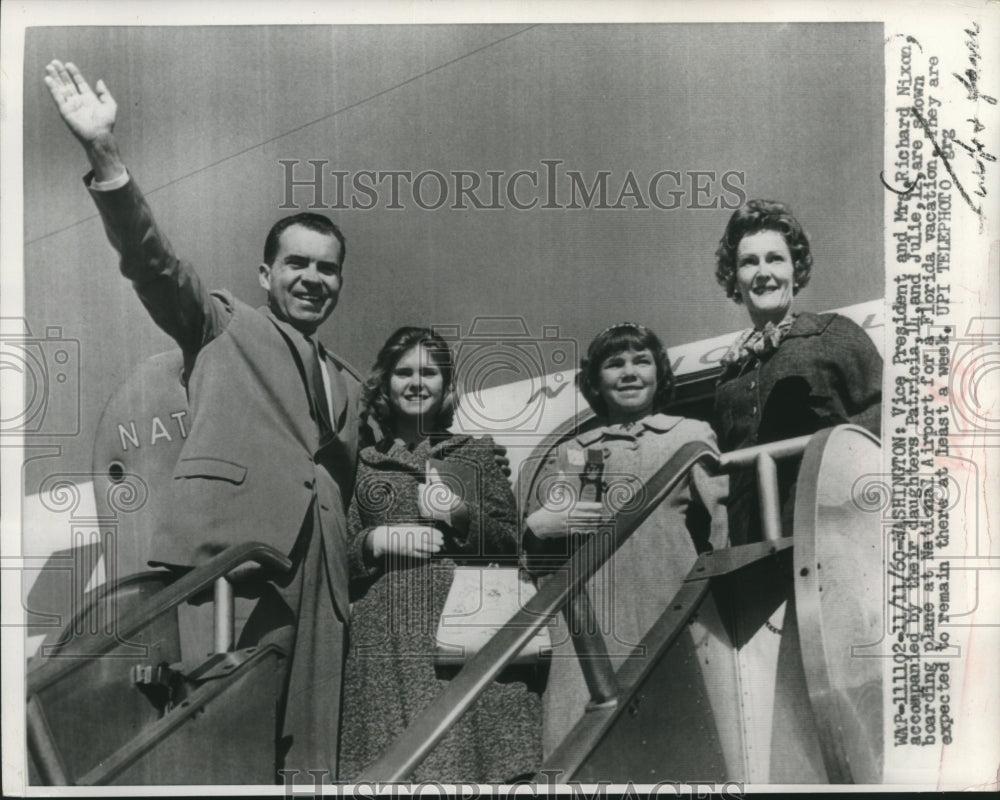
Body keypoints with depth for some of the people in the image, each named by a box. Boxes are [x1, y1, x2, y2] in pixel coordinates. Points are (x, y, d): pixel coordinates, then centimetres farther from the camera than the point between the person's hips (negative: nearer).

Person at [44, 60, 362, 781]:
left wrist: (353, 576, 17)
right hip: (227, 545, -5)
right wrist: (105, 154, -13)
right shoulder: (223, 327, 16)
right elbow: (154, 261, 0)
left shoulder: (349, 387, 28)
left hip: (317, 580, 5)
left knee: (307, 753, 0)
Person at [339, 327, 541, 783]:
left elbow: (511, 547, 11)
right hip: (387, 643, 0)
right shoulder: (361, 464, 13)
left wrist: (463, 515, -4)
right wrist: (376, 541, -6)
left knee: (471, 757, -6)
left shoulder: (476, 453, 14)